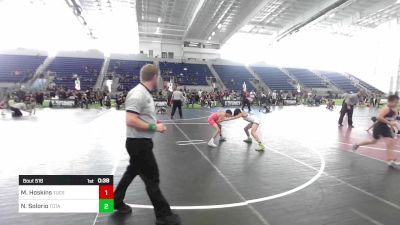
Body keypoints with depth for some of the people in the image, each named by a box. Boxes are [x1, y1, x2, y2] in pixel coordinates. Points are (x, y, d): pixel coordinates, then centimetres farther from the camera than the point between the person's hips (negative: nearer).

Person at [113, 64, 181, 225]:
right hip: (138, 143, -10)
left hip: (141, 142, 10)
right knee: (152, 179, 1)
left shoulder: (145, 93, 9)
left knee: (132, 172, 24)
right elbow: (130, 121, -28)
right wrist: (154, 127, -22)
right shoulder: (138, 94, -21)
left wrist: (155, 122, 7)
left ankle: (116, 201, 44)